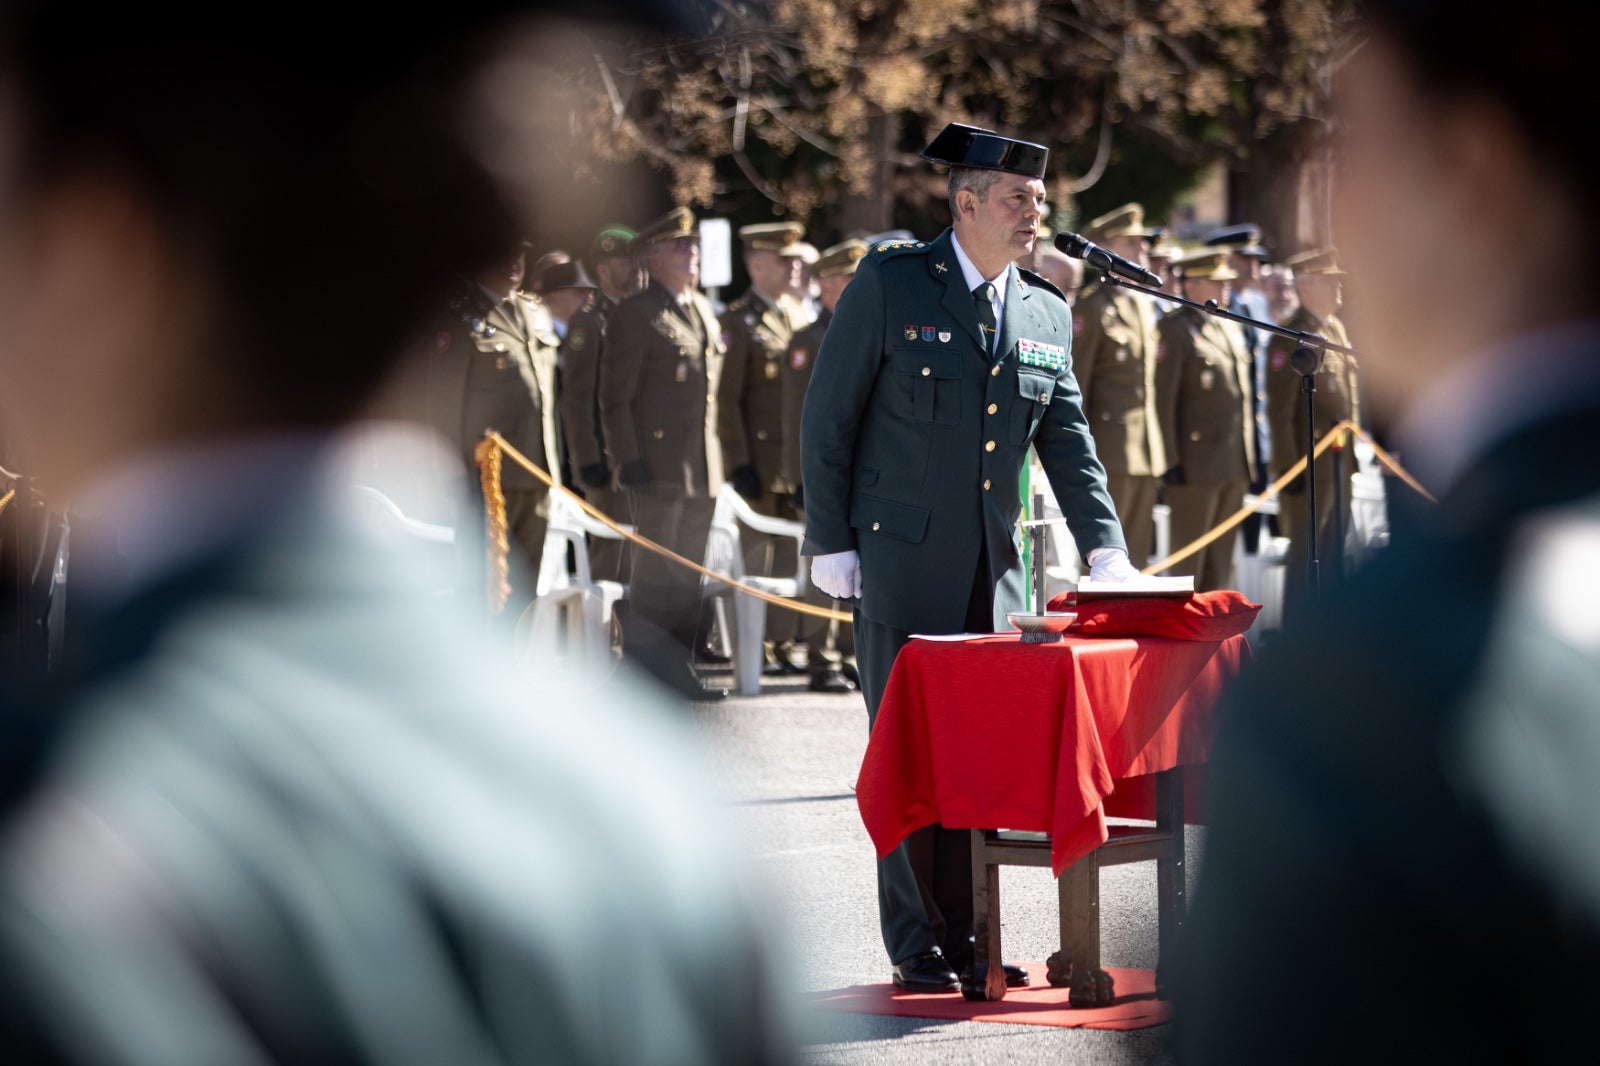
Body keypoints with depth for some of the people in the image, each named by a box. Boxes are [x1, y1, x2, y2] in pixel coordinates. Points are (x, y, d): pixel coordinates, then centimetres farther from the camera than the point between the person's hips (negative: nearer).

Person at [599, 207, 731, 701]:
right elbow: (614, 397, -9)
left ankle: (677, 669, 14)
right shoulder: (634, 314, -6)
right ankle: (643, 673, -1)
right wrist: (629, 460, -16)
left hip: (702, 469, 7)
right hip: (656, 469, -7)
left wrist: (717, 457, 17)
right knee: (655, 576, -6)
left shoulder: (704, 311, 17)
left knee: (687, 577, 9)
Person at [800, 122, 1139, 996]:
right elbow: (827, 421, -3)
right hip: (900, 558, -5)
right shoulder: (889, 284, -5)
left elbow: (1067, 442, 11)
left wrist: (1104, 547, -2)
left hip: (994, 569, 5)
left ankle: (967, 939, 12)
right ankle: (916, 948, 4)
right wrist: (830, 544, -7)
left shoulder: (1046, 316, 10)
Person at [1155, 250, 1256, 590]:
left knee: (1221, 560, 11)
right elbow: (1163, 399, -13)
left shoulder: (1231, 326, 16)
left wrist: (1251, 457, 17)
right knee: (1188, 558, -3)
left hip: (1235, 467, 8)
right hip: (1196, 462, -7)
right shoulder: (1175, 329, -8)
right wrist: (1170, 461, -17)